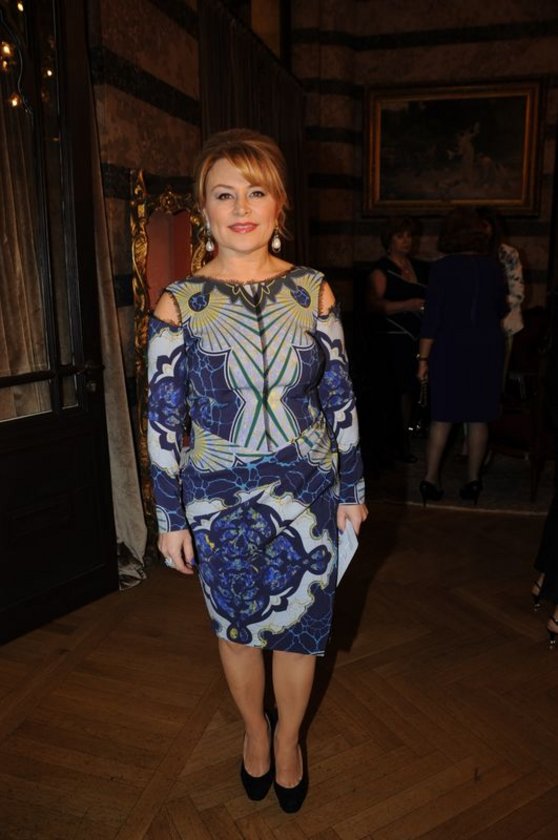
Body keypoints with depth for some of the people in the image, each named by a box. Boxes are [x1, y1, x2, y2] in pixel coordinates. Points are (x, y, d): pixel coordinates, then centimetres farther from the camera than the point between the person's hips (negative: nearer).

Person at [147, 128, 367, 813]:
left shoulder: (313, 292, -4)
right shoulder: (178, 304, -8)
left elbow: (340, 398, 2)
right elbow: (163, 419, -5)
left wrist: (352, 490, 5)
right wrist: (170, 518, -4)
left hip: (307, 494, 1)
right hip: (218, 500, 0)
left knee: (299, 628, 16)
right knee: (238, 628, 19)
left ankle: (287, 742, 45)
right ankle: (255, 731, 49)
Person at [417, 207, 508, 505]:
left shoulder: (442, 268, -8)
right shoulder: (492, 267, 2)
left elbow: (432, 316, -11)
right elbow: (501, 310, 13)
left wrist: (423, 358, -8)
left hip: (450, 348, -2)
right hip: (487, 348, 2)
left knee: (442, 416, 6)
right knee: (478, 417, 8)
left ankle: (431, 479, 5)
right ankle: (473, 480, 15)